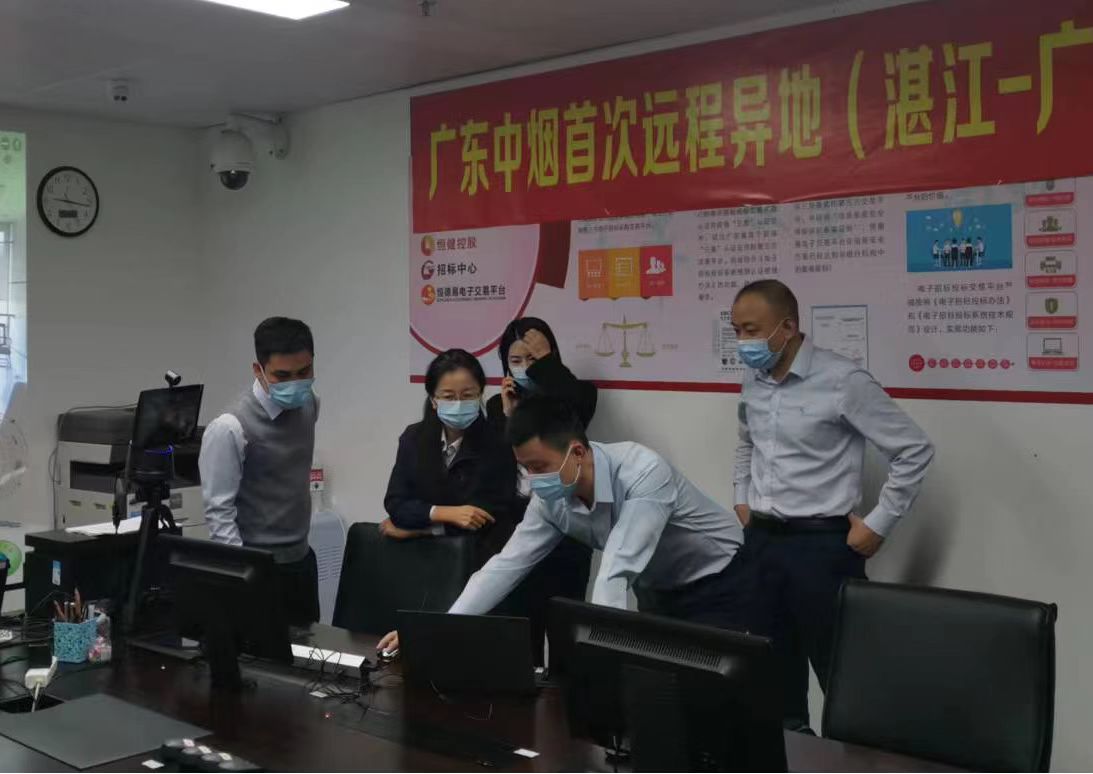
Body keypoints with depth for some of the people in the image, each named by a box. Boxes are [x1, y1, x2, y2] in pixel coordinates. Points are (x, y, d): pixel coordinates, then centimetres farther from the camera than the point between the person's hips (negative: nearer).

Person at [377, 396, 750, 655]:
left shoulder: (642, 473, -35)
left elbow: (617, 573, -42)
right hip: (657, 591, 6)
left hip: (716, 586, -6)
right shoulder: (552, 499, -14)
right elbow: (507, 564, -11)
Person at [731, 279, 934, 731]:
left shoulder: (843, 381, -15)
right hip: (761, 540, 6)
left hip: (822, 544, -6)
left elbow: (915, 451, -11)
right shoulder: (752, 382, 6)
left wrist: (878, 525, -10)